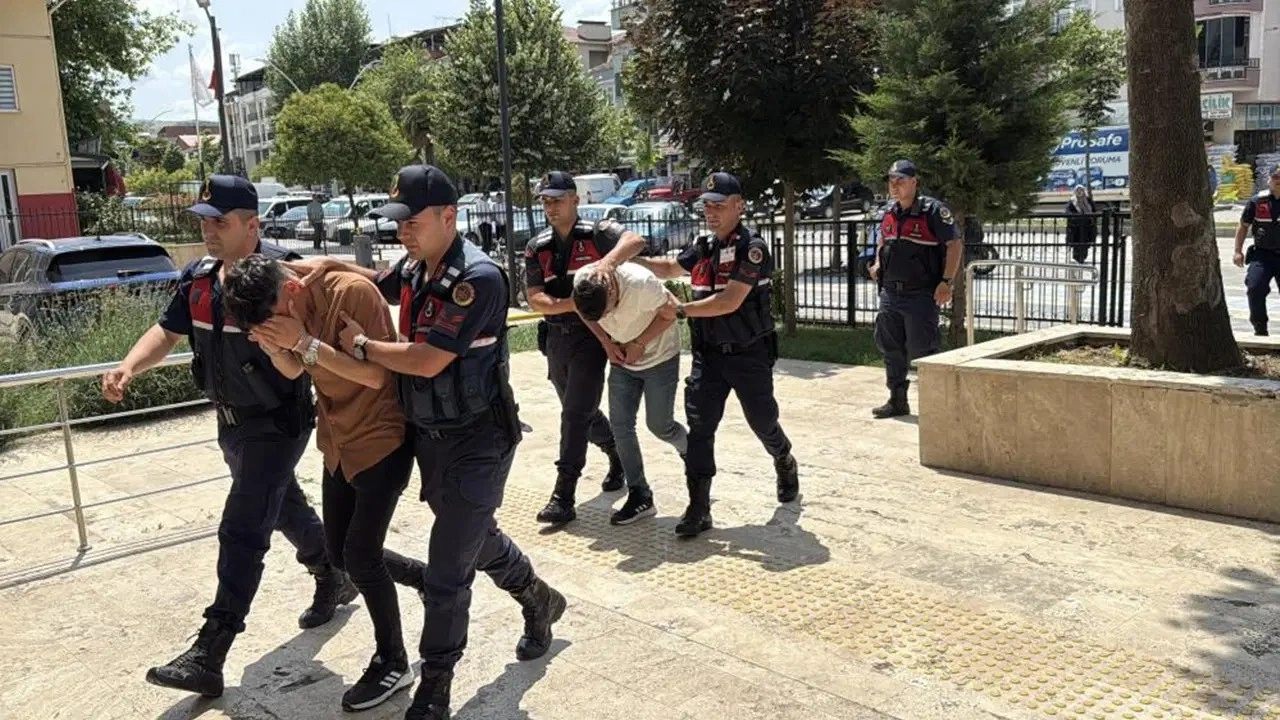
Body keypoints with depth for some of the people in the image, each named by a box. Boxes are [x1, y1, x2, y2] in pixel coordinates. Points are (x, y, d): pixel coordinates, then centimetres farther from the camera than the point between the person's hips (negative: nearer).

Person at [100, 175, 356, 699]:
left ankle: (208, 658, -5)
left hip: (277, 425, -8)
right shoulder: (198, 277, 1)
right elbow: (168, 330, 8)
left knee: (241, 534, -9)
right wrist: (129, 367, -10)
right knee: (285, 508, 24)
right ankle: (334, 580, 46)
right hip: (231, 421, 8)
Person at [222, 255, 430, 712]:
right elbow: (294, 371, 5)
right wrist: (274, 347, -17)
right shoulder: (284, 309, -3)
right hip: (339, 443, 8)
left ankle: (393, 664, 13)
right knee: (341, 553, 12)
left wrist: (305, 341, -32)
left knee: (360, 555, -7)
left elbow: (376, 375, -26)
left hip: (382, 441, -8)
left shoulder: (353, 292, -25)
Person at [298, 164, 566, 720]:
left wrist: (360, 345, -13)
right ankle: (541, 603, 48)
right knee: (477, 538, 24)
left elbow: (427, 361, -27)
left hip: (476, 442, -8)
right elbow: (377, 282, 24)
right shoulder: (415, 268, 2)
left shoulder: (477, 278, -23)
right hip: (431, 436, 8)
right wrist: (330, 266, 5)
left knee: (446, 572, -3)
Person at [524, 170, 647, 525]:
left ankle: (563, 497, -6)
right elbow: (535, 300, -6)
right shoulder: (537, 247, 4)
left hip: (590, 335, -6)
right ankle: (617, 455, 43)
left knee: (576, 413, -10)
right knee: (581, 410, 18)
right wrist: (572, 303, -22)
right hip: (556, 338, 6)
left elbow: (636, 241, -28)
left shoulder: (597, 233, -8)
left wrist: (608, 260, -46)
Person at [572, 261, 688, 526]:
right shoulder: (581, 282, -20)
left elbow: (670, 313, -18)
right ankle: (639, 496, 8)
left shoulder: (641, 283, -35)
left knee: (659, 424, 1)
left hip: (659, 357, -5)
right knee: (620, 425, -1)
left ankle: (691, 452, 35)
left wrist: (639, 343, -19)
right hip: (623, 357, 5)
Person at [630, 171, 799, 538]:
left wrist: (681, 310, -19)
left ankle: (785, 464, 45)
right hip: (708, 354, 5)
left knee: (762, 422, 12)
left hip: (748, 355, -5)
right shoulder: (703, 247, 6)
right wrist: (631, 260, 6)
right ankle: (698, 509, -1)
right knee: (699, 428, -5)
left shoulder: (753, 247, -13)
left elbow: (730, 302, -22)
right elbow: (670, 268, 22)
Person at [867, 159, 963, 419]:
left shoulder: (932, 211, -11)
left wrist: (946, 282, -18)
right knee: (891, 348, 12)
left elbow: (955, 244, -12)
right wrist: (878, 263, 10)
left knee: (922, 349, -6)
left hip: (921, 295, -7)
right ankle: (897, 401, 24)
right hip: (890, 293, 7)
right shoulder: (888, 213, 11)